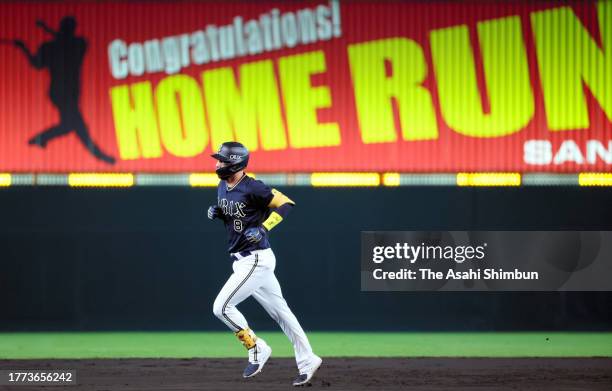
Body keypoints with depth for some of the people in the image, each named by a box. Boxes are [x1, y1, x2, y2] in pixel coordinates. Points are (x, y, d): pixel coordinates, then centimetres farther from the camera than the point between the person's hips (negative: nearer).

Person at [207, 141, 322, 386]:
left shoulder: (252, 188, -17)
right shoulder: (223, 187, 10)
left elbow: (286, 203, -16)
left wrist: (263, 228, -25)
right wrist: (217, 213, 4)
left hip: (256, 260, -9)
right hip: (242, 262, 9)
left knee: (222, 307, -12)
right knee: (280, 311, 12)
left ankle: (256, 348, 0)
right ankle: (307, 361, 16)